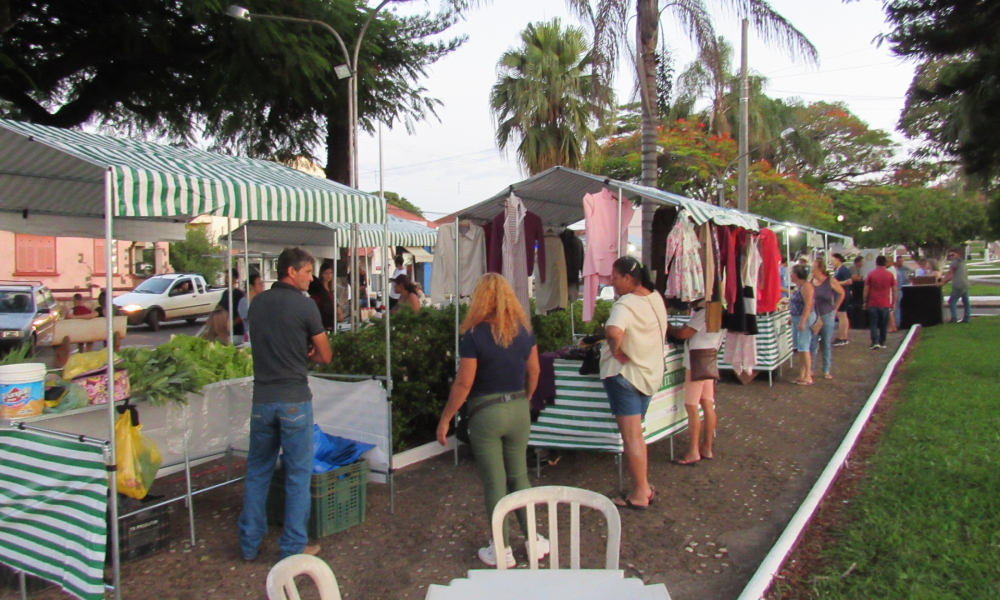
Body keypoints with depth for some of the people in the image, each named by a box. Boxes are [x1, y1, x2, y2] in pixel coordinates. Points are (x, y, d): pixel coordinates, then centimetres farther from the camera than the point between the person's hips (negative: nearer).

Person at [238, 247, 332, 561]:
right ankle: (293, 547, 12)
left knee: (257, 472, 16)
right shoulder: (304, 304, -10)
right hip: (295, 400, -5)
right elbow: (325, 356, -5)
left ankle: (249, 544, 24)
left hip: (262, 399, 5)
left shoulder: (257, 303, 7)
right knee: (298, 475, 6)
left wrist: (297, 353, 7)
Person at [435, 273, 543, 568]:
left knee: (494, 483, 7)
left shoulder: (475, 335, -15)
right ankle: (534, 540, 25)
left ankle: (503, 550, 17)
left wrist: (445, 419, -6)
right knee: (519, 476, 18)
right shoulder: (524, 329, 0)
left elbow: (463, 383, -15)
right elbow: (534, 371, 8)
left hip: (485, 413, -4)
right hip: (519, 410, 5)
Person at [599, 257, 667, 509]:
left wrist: (616, 351, -24)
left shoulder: (625, 304, -22)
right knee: (636, 434, 20)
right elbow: (662, 331, 22)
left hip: (625, 374, -8)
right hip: (650, 373, 8)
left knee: (631, 437, 0)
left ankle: (639, 494, 8)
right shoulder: (656, 298, 5)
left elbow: (614, 331, -42)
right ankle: (645, 486, 26)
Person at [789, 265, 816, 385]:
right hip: (797, 319, 10)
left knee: (803, 348, -7)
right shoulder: (798, 286, 15)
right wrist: (792, 319, 23)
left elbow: (808, 305, -21)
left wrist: (802, 321, -25)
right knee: (799, 349, 10)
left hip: (805, 318, -10)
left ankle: (808, 376, -2)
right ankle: (802, 375, 16)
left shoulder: (806, 286, -14)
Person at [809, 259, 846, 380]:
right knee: (812, 344, 4)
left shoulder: (831, 281, -7)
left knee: (827, 344, 7)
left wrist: (835, 308, 4)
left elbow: (842, 293, 5)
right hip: (813, 316, 2)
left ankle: (827, 371, 15)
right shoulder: (810, 282, -1)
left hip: (827, 315, -2)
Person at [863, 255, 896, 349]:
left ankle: (875, 342, -12)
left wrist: (865, 302, 8)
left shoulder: (871, 275, -2)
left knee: (873, 324, 0)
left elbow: (866, 290, -1)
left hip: (873, 304, -1)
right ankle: (882, 342, 17)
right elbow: (894, 290, 4)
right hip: (885, 304, 1)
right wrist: (893, 303, 13)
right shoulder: (890, 275, 1)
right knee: (884, 325, 12)